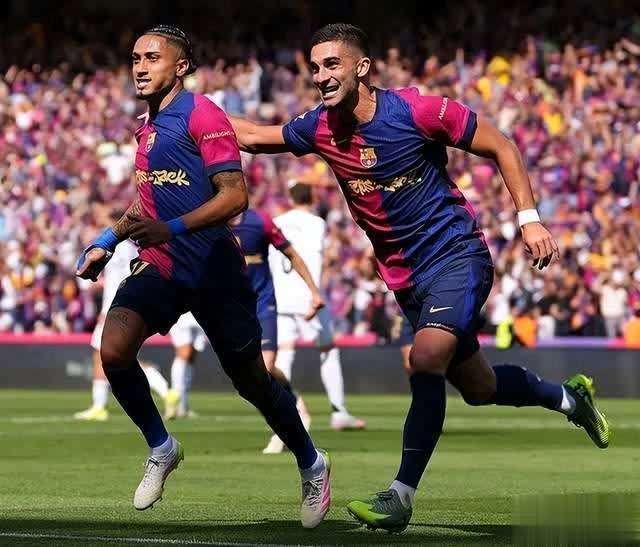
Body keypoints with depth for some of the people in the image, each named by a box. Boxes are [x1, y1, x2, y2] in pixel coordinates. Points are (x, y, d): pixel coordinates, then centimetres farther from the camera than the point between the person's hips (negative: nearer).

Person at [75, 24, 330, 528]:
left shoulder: (202, 115, -13)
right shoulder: (148, 127, 13)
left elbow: (234, 196, -22)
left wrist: (170, 228, -33)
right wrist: (108, 241, 20)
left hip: (214, 269, -6)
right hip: (160, 266, 6)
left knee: (252, 380, 4)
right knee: (114, 350, -18)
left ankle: (312, 467, 28)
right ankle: (161, 448, 3)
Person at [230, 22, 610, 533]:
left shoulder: (416, 110, -17)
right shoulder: (320, 127, -3)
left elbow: (500, 146, -8)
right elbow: (254, 137, 14)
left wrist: (529, 218, -13)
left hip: (457, 253, -6)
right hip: (405, 275, 6)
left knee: (426, 358, -28)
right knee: (476, 386, 14)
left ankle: (402, 495, -21)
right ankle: (568, 396, 43)